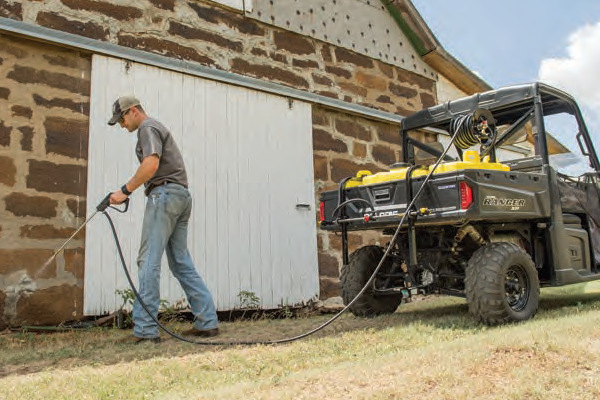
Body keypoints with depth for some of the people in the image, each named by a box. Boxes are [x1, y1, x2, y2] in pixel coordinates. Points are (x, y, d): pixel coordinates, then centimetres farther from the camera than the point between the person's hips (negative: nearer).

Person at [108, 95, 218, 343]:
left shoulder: (148, 128, -1)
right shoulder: (157, 128, 30)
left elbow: (151, 165, -19)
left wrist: (125, 191, -14)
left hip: (165, 193, -10)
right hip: (181, 195, 10)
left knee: (149, 261, -10)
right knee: (181, 262, 8)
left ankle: (145, 329, -9)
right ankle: (207, 322, 7)